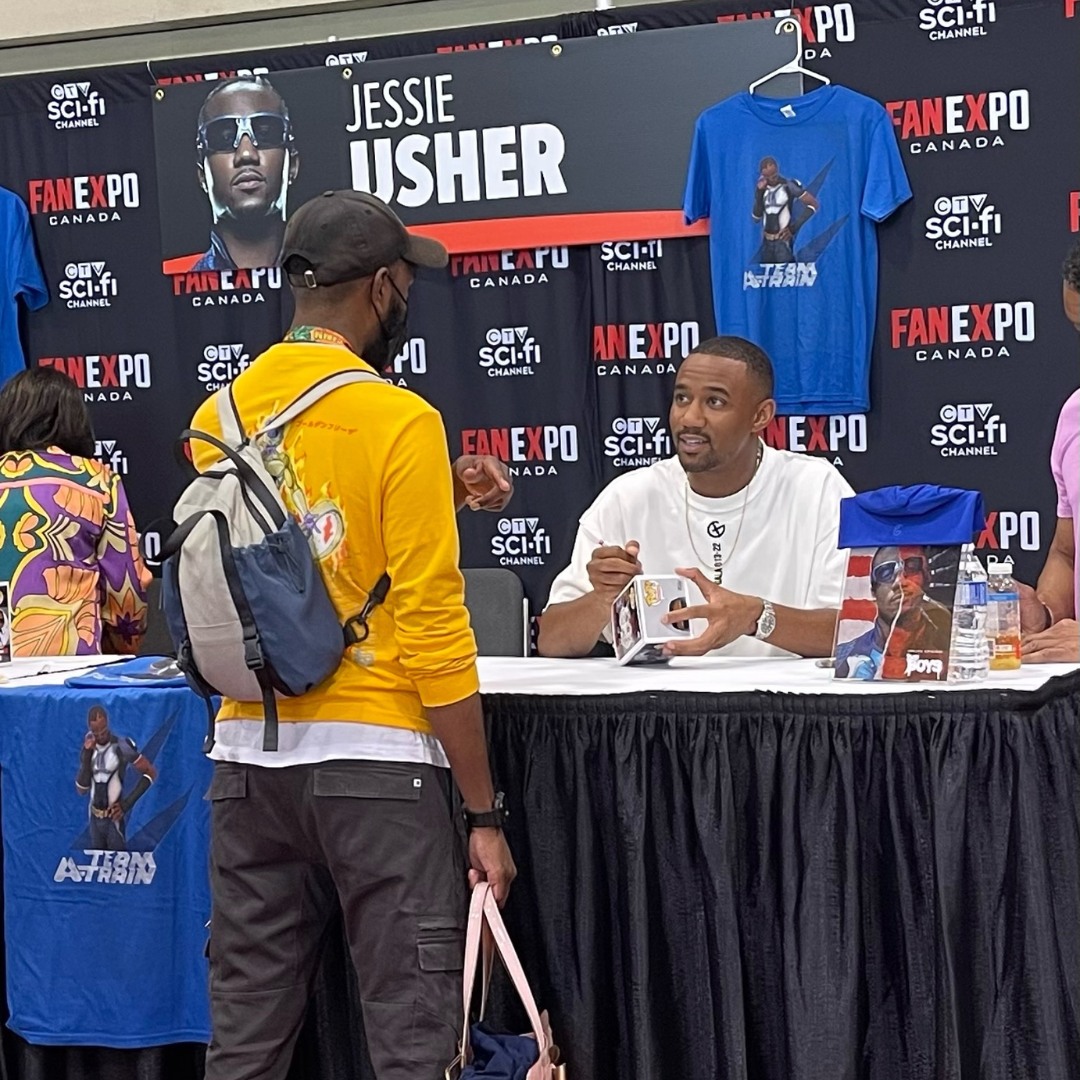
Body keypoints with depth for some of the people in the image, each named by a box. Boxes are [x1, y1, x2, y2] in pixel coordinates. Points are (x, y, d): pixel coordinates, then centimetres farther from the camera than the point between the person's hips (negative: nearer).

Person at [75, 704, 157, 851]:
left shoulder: (122, 746, -13)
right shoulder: (89, 747, 3)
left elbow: (150, 773, -7)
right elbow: (81, 789, 0)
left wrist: (127, 804, -11)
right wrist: (87, 756, -12)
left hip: (114, 818, -5)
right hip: (95, 818, 6)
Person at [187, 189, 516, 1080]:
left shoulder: (216, 416, 5)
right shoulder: (400, 420, -12)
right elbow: (433, 631, -14)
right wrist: (484, 813, -8)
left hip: (248, 758, 6)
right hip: (375, 763, -6)